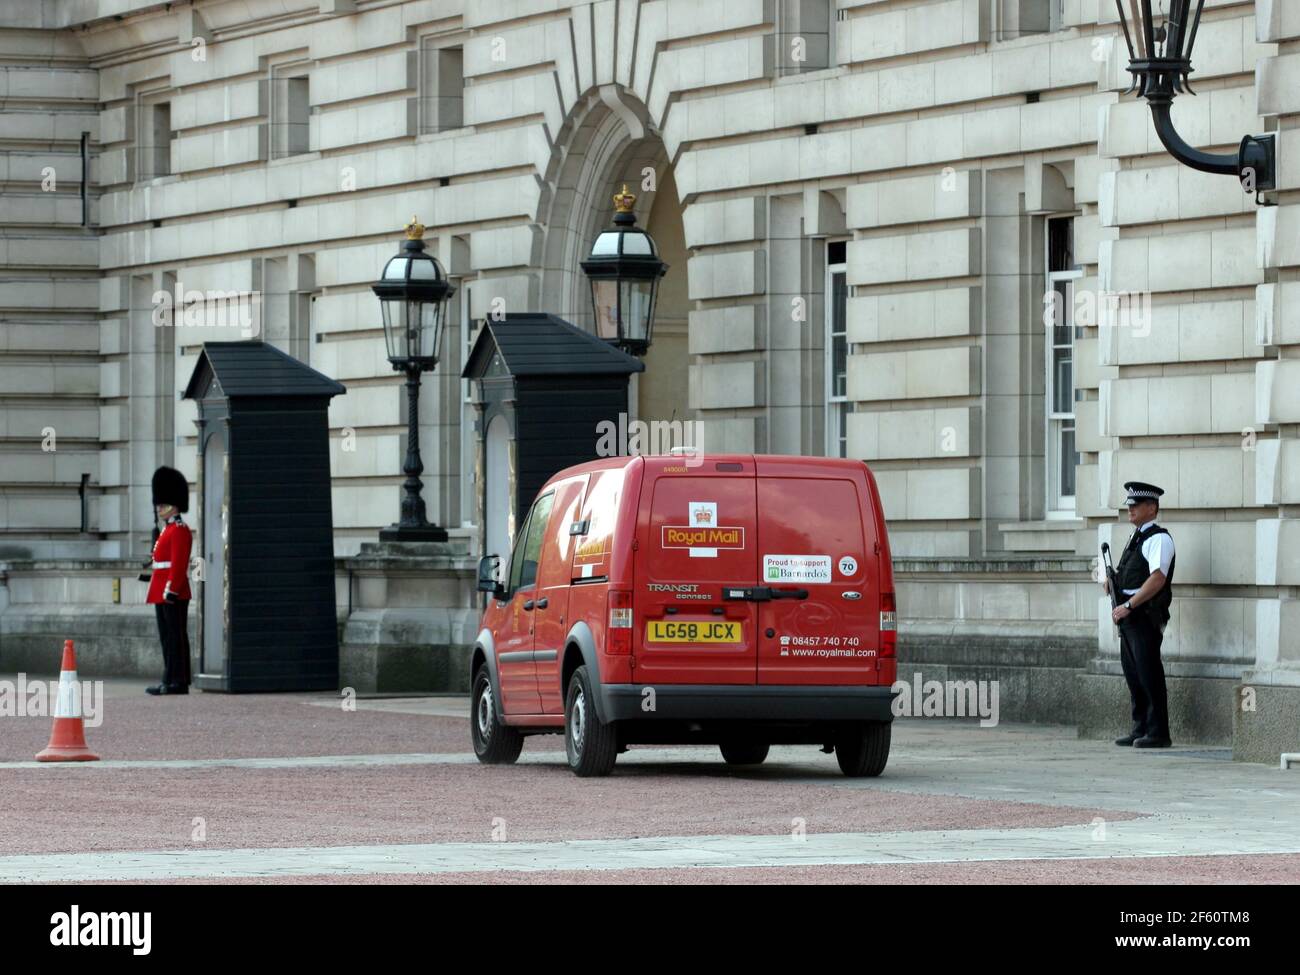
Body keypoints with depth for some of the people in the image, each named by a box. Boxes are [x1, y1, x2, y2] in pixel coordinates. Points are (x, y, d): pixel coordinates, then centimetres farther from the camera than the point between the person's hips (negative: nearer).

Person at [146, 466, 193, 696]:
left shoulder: (179, 531, -11)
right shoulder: (168, 530, 19)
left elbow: (179, 564, -19)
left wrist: (170, 590, -23)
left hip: (173, 594, -10)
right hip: (162, 593, 10)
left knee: (176, 637, -8)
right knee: (166, 638, 10)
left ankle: (179, 682, -7)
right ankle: (170, 680, 13)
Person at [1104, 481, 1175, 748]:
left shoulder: (1158, 539, -10)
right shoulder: (1137, 538, 20)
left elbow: (1157, 578, -21)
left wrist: (1128, 605, -23)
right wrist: (1113, 580, 7)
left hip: (1146, 615, -10)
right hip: (1129, 616, 10)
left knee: (1149, 673, -9)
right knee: (1133, 674, 11)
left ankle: (1158, 733, -6)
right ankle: (1140, 729, 18)